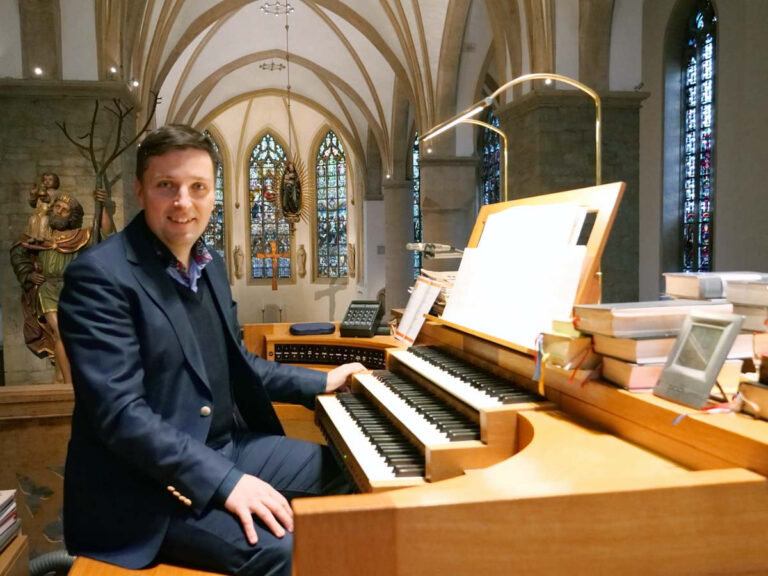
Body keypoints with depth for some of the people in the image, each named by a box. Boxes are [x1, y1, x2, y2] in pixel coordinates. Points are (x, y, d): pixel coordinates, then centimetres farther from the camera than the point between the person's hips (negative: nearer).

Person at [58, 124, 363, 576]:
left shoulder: (210, 265, 9)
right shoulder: (100, 276, -18)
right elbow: (120, 413, -24)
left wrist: (321, 383, 17)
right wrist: (224, 481, -28)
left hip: (224, 446, 9)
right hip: (145, 481, -8)